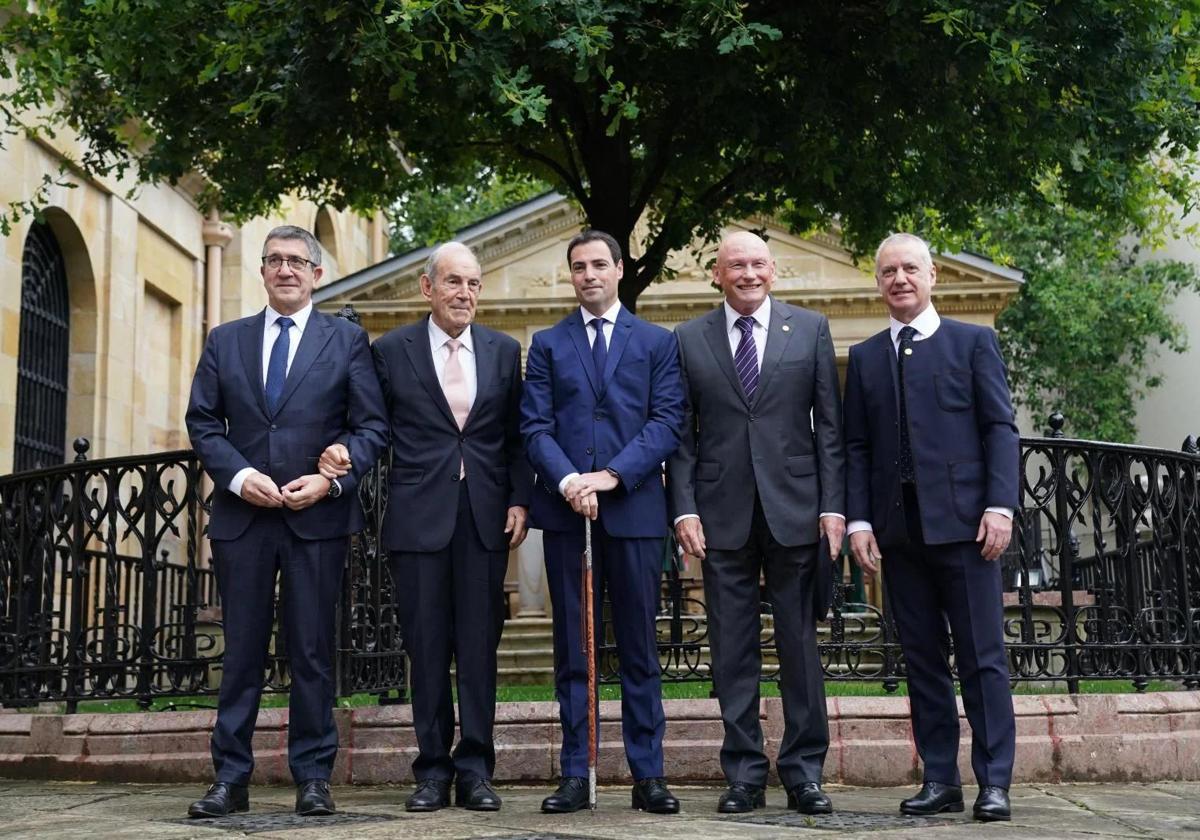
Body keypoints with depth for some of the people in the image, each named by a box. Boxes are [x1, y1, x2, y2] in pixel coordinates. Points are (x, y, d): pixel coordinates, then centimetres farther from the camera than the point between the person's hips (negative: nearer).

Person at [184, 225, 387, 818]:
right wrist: (238, 475, -8)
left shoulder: (347, 340, 7)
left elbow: (371, 427, 2)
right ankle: (231, 779, 12)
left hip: (318, 517, -2)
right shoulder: (225, 340, 13)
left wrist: (329, 480, -12)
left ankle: (313, 777, 11)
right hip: (242, 516, 2)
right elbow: (202, 422, 8)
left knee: (312, 652, 3)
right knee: (241, 650, 5)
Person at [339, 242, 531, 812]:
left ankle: (475, 771, 10)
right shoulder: (391, 351, 5)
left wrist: (519, 500, 1)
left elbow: (516, 436, 10)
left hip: (485, 515, 1)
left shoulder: (504, 351, 10)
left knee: (479, 646, 3)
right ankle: (433, 770, 13)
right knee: (427, 647, 4)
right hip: (418, 515, -1)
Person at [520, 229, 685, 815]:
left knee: (639, 646, 3)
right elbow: (535, 427, 4)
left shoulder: (657, 343, 10)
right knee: (572, 648, 4)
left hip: (633, 509, -1)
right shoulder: (548, 344, 13)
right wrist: (567, 481, -14)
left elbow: (666, 421, 0)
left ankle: (648, 775, 8)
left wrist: (612, 475, -13)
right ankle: (576, 775, 9)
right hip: (564, 510, 1)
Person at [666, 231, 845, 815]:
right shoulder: (689, 339, 8)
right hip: (722, 516, 1)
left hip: (795, 512, 0)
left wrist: (833, 505, -3)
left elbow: (829, 425, 4)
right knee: (732, 652, 5)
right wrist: (684, 509, -4)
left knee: (801, 645, 4)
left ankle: (803, 772, 14)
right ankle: (744, 774, 14)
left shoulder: (811, 329, 7)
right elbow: (681, 434, 6)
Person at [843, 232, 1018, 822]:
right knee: (922, 659, 6)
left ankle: (994, 782, 4)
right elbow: (856, 446, 12)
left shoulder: (973, 342, 7)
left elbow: (1000, 429, 1)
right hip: (897, 528, 3)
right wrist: (858, 520, 2)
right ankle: (940, 780, 12)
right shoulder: (864, 357, 15)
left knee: (982, 657, -2)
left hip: (961, 522, -3)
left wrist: (1000, 505, -9)